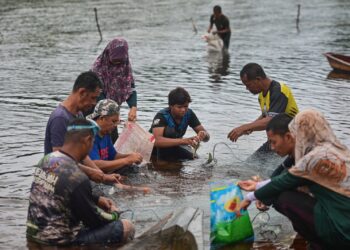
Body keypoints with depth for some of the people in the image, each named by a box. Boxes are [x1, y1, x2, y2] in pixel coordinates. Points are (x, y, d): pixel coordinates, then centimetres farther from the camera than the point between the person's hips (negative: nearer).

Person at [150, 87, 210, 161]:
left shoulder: (189, 114, -13)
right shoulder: (161, 116, -29)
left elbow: (207, 136, -11)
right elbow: (157, 140, -45)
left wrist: (203, 135, -38)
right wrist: (183, 141, -55)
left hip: (174, 147, 4)